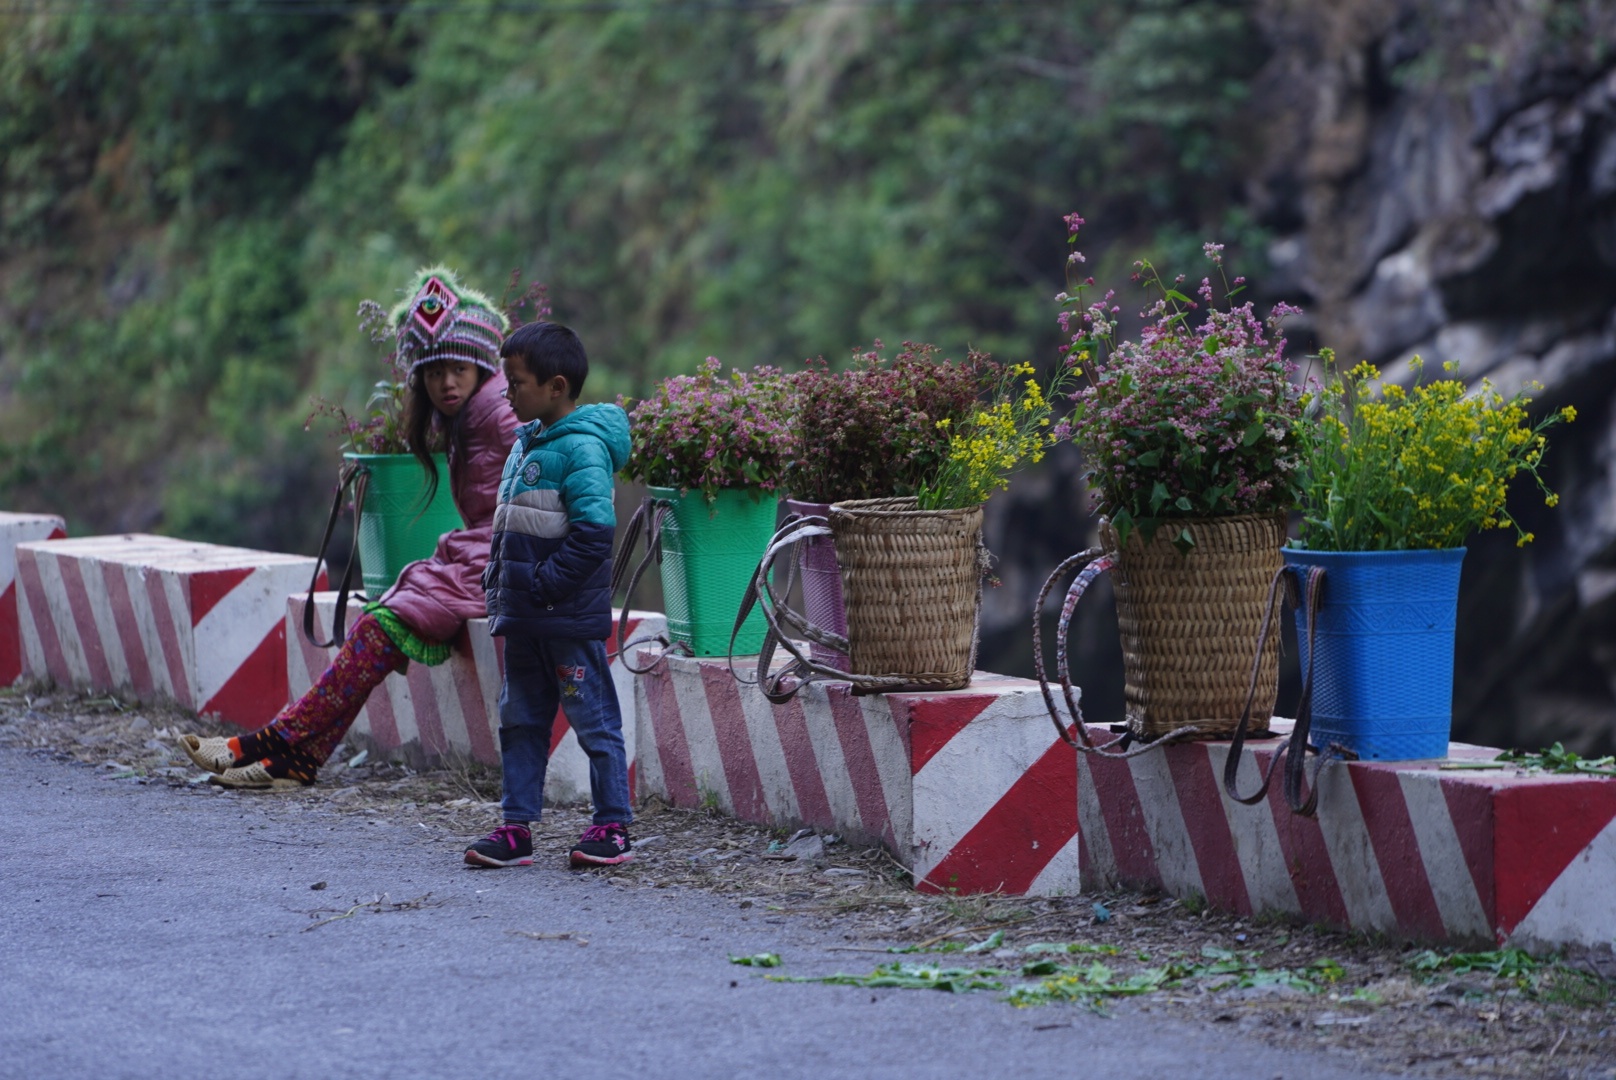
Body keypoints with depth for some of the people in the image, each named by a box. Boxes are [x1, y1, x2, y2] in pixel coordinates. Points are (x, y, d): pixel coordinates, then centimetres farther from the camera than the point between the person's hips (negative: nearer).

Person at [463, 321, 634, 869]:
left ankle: (613, 827, 7)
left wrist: (546, 583, -20)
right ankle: (516, 828, 16)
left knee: (594, 720, 0)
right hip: (524, 617, 9)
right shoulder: (527, 442, 12)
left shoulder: (582, 449, -16)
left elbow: (595, 530, -23)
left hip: (570, 618, -9)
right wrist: (499, 584, 12)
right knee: (520, 721, 11)